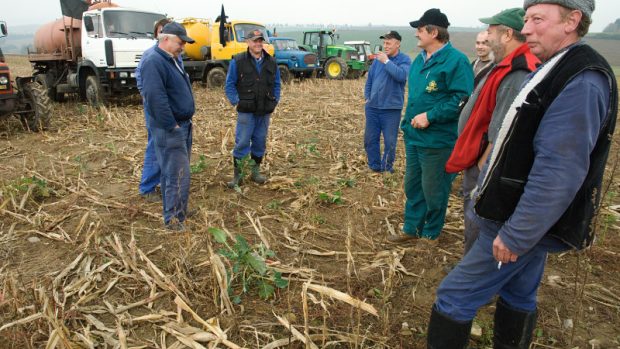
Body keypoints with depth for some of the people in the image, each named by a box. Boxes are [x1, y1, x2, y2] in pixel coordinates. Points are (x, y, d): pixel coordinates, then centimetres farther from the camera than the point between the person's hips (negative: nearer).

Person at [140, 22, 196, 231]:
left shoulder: (172, 61, 15)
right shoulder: (154, 62, -17)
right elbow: (155, 97, -27)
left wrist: (186, 122, 15)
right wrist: (172, 126, -22)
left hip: (183, 126, 10)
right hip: (169, 130, -10)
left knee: (174, 172, 18)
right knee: (178, 175, -6)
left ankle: (177, 209, 31)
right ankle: (173, 219, 6)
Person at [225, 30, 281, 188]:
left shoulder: (271, 62, 9)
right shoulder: (238, 61, -3)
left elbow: (276, 84, 15)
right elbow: (230, 84, -1)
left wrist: (275, 101, 4)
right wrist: (236, 102, -10)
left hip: (265, 111, 4)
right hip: (246, 111, -4)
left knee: (260, 142, 11)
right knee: (242, 142, -3)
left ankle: (255, 171, 24)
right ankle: (237, 175, 6)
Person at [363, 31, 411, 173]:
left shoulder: (404, 59, -6)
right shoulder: (378, 58, 7)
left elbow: (401, 76, -25)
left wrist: (386, 61, -20)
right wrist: (367, 97, 8)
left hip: (392, 108, -4)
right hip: (372, 107, 5)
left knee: (390, 141, 2)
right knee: (370, 138, 9)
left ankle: (387, 168, 19)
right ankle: (375, 166, 23)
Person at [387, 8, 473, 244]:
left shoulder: (456, 61, -15)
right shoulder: (419, 60, 12)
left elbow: (461, 99, -22)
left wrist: (430, 116, -23)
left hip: (437, 140, -8)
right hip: (413, 136, 9)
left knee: (433, 190, 5)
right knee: (412, 185, 16)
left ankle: (430, 234, 24)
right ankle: (411, 229, 31)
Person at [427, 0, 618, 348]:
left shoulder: (582, 81, -21)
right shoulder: (557, 70, 12)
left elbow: (559, 171, -28)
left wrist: (516, 235, -24)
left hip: (524, 224, -10)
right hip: (526, 219, 10)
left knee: (455, 296, -3)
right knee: (518, 297, 22)